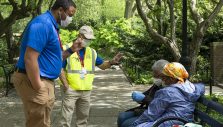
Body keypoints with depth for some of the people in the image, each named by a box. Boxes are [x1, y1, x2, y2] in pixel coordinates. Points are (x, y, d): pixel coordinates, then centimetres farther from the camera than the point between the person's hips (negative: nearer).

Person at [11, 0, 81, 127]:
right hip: (34, 81, -10)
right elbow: (30, 58, -27)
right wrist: (38, 89, -24)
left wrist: (71, 50, 9)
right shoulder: (43, 23, -19)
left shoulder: (51, 25, 13)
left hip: (46, 81, 10)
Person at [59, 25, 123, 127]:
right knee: (66, 117, -4)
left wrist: (111, 62, -7)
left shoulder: (92, 52, 10)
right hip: (70, 90, -5)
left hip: (86, 91, 6)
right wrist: (66, 85, -15)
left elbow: (102, 65, 14)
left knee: (83, 116, 16)